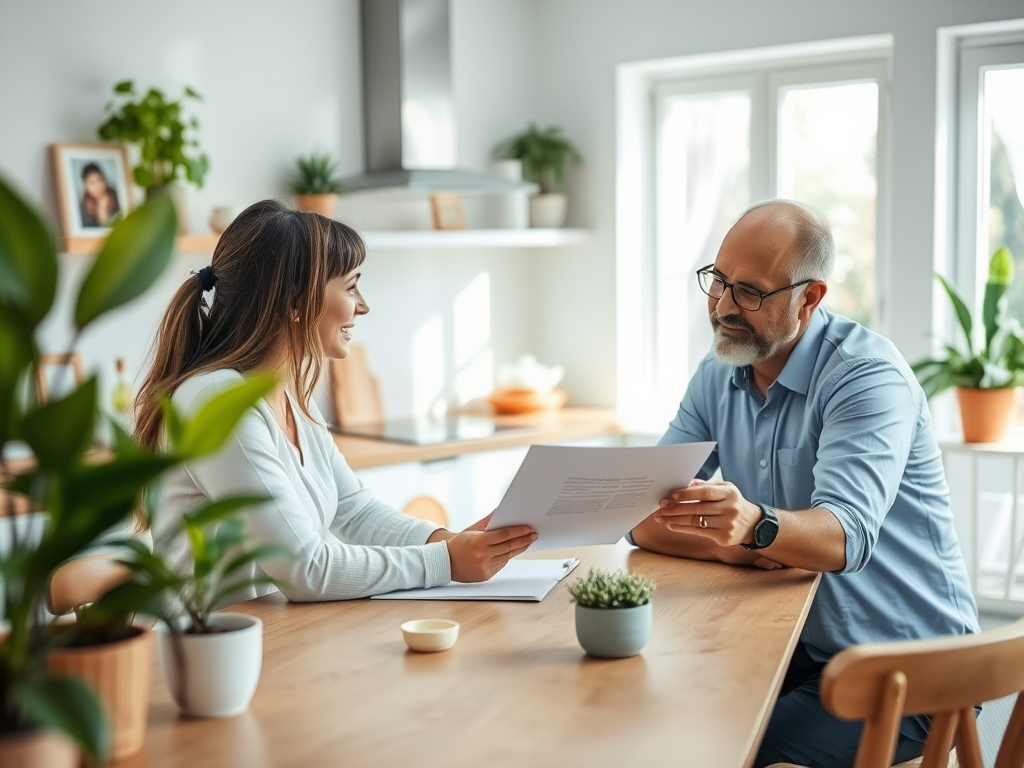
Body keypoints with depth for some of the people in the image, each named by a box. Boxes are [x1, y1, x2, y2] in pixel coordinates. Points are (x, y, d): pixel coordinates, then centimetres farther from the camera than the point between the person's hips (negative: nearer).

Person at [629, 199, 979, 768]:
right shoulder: (717, 377, 5)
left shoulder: (866, 374, -16)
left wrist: (756, 525, -50)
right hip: (799, 651, 6)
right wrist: (732, 546, -20)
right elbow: (643, 520, -3)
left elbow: (846, 537, -31)